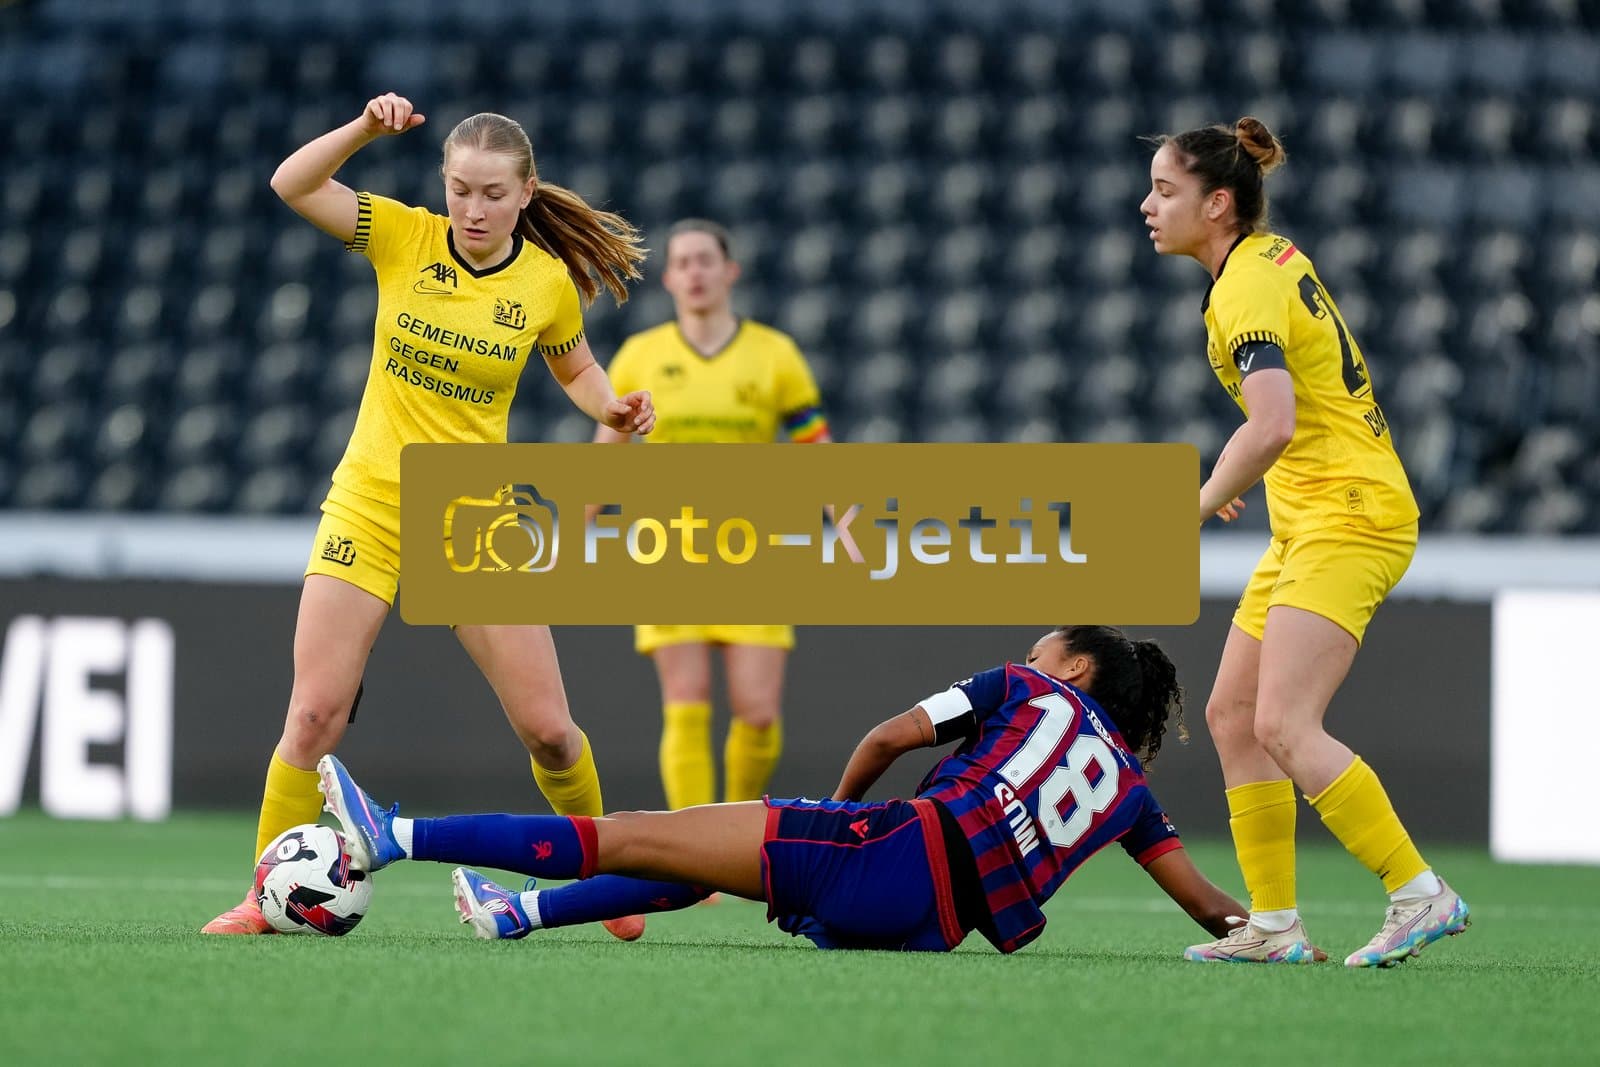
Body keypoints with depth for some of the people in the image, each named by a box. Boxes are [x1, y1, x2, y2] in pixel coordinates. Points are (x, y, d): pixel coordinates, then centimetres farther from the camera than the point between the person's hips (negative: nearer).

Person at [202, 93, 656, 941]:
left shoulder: (549, 281, -4)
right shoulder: (403, 236, -6)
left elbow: (575, 369, 14)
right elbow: (292, 185, -14)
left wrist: (614, 410, -6)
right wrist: (367, 128, -26)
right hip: (369, 507, 0)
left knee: (546, 728, -1)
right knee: (315, 713, -8)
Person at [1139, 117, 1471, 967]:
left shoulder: (1247, 289, -17)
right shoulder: (1275, 258, 12)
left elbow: (1273, 425, -31)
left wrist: (1195, 511, -21)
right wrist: (1231, 482, 21)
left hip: (1348, 518, -10)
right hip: (1308, 524, 10)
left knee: (1284, 725, -18)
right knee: (1232, 714, 7)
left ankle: (1420, 895, -14)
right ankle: (1274, 925, 7)